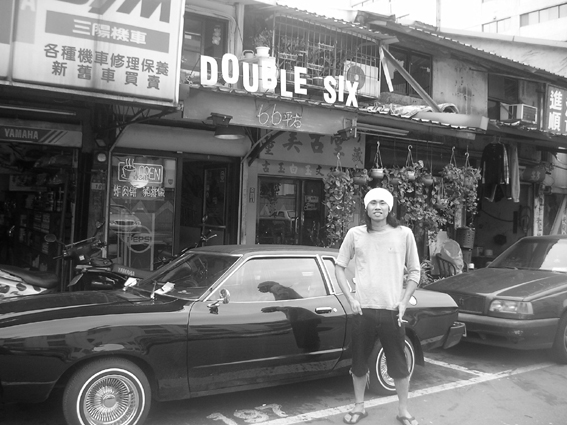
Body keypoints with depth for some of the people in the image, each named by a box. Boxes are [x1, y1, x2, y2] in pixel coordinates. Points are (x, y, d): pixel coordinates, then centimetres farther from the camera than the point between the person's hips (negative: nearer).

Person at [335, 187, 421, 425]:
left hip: (392, 311, -1)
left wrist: (404, 302, -1)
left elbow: (414, 272, 7)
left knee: (398, 364, 8)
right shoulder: (355, 234, 0)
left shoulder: (404, 234, 0)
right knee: (359, 362, 12)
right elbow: (339, 267, 8)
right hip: (363, 310, 1)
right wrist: (350, 298, -1)